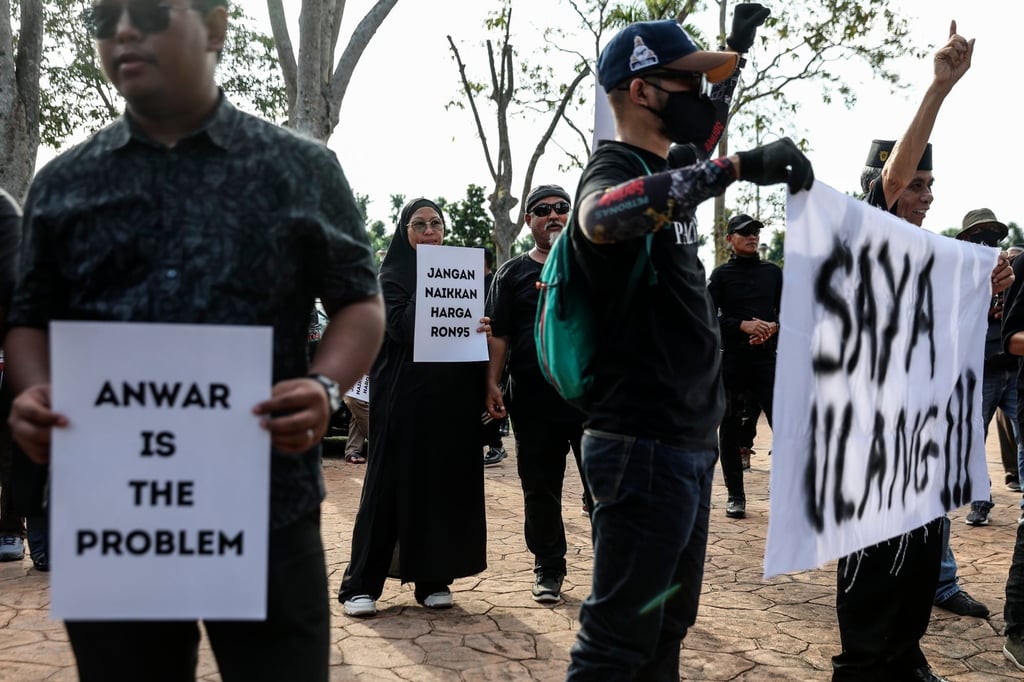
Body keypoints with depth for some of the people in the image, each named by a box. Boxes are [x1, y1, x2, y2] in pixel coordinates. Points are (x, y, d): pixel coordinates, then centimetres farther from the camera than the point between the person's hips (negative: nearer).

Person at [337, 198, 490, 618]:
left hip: (451, 394, 4)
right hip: (404, 393, -4)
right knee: (391, 482, -3)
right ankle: (361, 584, 3)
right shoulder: (392, 276, 1)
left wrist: (484, 331, -11)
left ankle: (433, 578, 14)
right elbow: (403, 327, -14)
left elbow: (477, 324, 11)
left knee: (444, 482, 5)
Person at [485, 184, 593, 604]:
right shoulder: (513, 274, 10)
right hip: (534, 400, 0)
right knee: (540, 490, 6)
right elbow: (498, 334, 5)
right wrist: (492, 383, -5)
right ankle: (548, 570, 19)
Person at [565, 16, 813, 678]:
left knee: (667, 628, 19)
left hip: (690, 442, 10)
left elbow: (705, 127, 39)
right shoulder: (614, 170, -13)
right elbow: (600, 218, -40)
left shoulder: (665, 176, 14)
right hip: (644, 448, -10)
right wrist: (736, 167, -36)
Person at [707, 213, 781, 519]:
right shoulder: (721, 274, 5)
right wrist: (742, 325, -16)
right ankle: (735, 495, 13)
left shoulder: (773, 272, 14)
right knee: (730, 427, 3)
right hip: (732, 359, -1)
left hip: (767, 357, 1)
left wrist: (773, 326, -7)